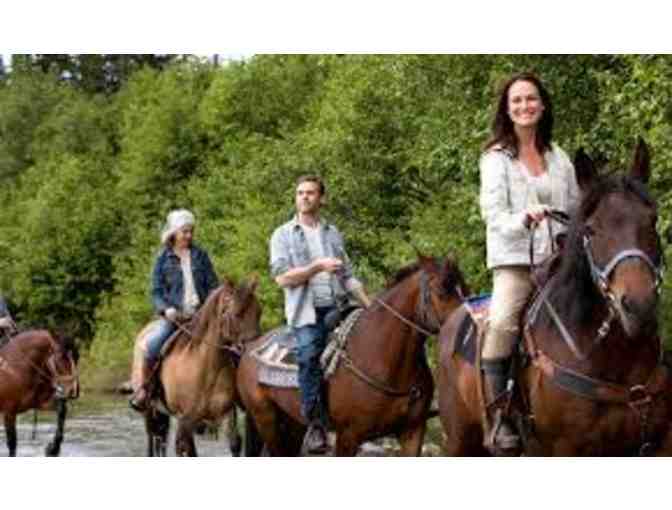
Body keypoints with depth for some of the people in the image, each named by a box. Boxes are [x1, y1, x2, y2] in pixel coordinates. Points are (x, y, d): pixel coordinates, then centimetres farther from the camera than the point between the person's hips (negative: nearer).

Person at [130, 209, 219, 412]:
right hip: (173, 315, -2)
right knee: (153, 342, -28)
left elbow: (212, 285, 12)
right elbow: (156, 291, 4)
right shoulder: (164, 259, 5)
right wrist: (166, 309, -15)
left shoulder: (200, 255, 11)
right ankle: (143, 387, -12)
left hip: (200, 313, 2)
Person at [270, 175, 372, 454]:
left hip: (337, 307, 5)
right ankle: (315, 425, -26)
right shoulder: (283, 235, 9)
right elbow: (282, 277, -3)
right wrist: (318, 266, -10)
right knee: (309, 353, -27)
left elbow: (348, 277, 22)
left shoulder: (333, 234, 20)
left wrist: (371, 306, 13)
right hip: (306, 311, -5)